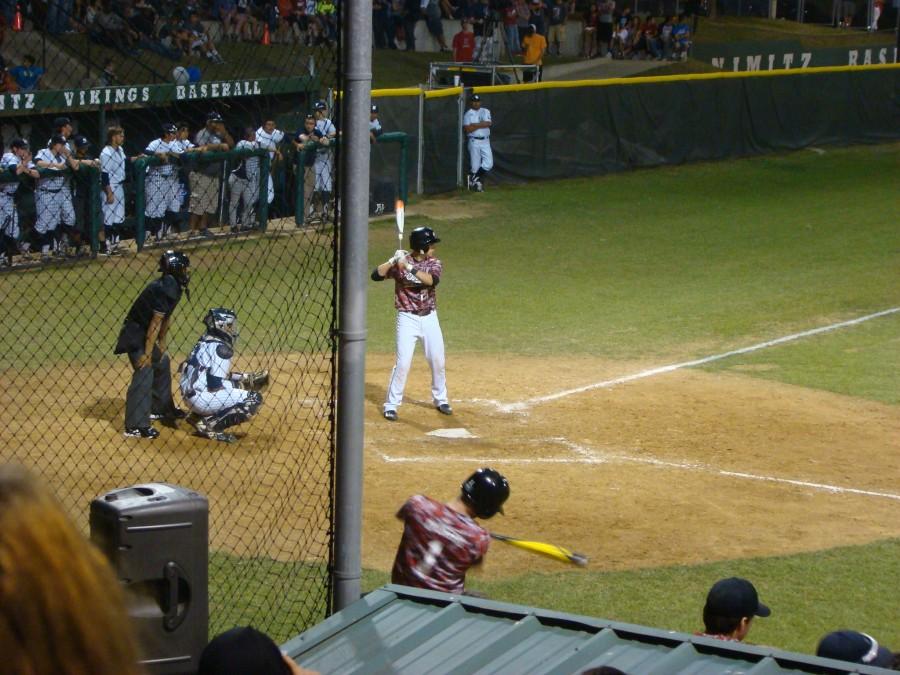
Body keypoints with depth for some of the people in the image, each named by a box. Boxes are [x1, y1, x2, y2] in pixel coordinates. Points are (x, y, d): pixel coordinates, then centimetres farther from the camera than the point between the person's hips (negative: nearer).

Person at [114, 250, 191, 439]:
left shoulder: (173, 286, 5)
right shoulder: (164, 289, -25)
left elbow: (166, 317, 13)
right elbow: (156, 322, -25)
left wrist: (162, 343, 14)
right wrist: (147, 353, -25)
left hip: (144, 332, 11)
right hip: (135, 333, -11)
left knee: (162, 363, 24)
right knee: (144, 372, -16)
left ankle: (161, 409, 40)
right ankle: (135, 427, -19)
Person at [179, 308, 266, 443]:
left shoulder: (205, 341, 14)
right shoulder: (221, 348, -14)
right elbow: (215, 385, -19)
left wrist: (247, 378, 17)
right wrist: (245, 382, -5)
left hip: (190, 395, 9)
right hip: (201, 399, -9)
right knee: (254, 399, -10)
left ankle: (197, 416, 15)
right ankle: (209, 425, -11)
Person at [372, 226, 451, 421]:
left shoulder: (434, 263, -1)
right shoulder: (400, 262, -7)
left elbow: (432, 280, -22)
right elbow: (376, 275, -16)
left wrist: (409, 267, -30)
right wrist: (393, 260, -27)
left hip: (429, 317, 3)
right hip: (407, 318, -3)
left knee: (438, 361, 10)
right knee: (403, 362, -10)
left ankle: (440, 399, 29)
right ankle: (391, 405, 0)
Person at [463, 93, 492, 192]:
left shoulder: (485, 111, 11)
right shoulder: (468, 114, 2)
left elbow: (489, 123, -6)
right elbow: (467, 129, -12)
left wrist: (475, 125, -10)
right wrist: (481, 125, -9)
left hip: (485, 141, 3)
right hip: (474, 141, -3)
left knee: (488, 163, -8)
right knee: (475, 165, -4)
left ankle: (475, 179, 6)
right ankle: (476, 183, 10)